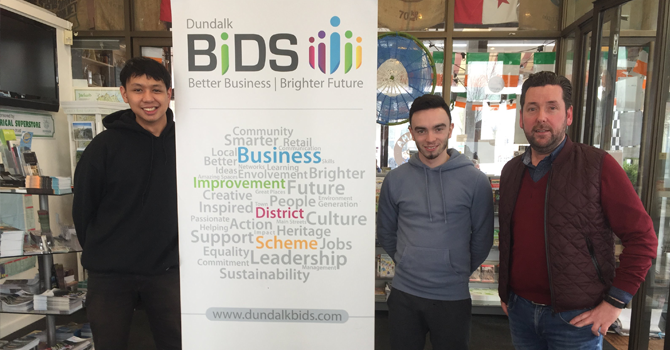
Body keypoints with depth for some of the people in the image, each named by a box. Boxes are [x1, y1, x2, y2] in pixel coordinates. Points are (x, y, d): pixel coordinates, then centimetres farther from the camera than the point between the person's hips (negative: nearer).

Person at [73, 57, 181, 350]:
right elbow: (83, 208, 1)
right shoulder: (105, 145, -6)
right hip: (109, 275, 0)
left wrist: (179, 250, 7)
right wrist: (99, 254, 5)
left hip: (167, 271, 1)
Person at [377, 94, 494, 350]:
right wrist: (408, 265, 10)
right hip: (404, 295, 2)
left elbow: (482, 238, 0)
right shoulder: (395, 180, -4)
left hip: (454, 297, -1)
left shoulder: (475, 181, -9)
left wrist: (459, 272, 8)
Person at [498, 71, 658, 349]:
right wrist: (505, 292, 12)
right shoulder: (511, 171, 4)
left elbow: (642, 238, -9)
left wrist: (615, 302, -11)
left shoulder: (597, 165, -11)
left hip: (576, 318, -4)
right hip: (520, 310, 4)